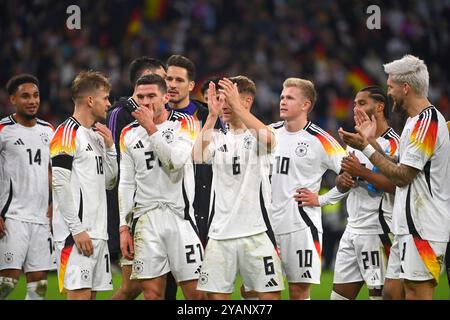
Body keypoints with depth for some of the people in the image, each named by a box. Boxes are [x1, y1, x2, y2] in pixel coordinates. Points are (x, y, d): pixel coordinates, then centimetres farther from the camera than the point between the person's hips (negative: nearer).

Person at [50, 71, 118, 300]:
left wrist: (109, 147, 9)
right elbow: (60, 184, -16)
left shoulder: (97, 136, 20)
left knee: (92, 292, 8)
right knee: (79, 294, -12)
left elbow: (109, 182, 21)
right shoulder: (68, 134, -9)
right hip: (77, 235, -9)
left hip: (98, 232, 9)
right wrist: (77, 229, -19)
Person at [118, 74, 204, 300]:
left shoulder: (185, 124, 1)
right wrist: (124, 227, 6)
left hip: (179, 215, -3)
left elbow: (176, 161, -16)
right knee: (152, 294, 0)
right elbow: (126, 184, 13)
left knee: (196, 292, -6)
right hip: (145, 220, 3)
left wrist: (151, 128, -11)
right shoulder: (129, 134, 12)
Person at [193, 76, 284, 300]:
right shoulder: (217, 138, 13)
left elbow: (269, 140, -23)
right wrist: (212, 115, -17)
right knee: (215, 294, 0)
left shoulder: (257, 136, 3)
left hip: (256, 230, -3)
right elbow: (198, 155, -9)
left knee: (270, 294, -4)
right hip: (220, 231, 3)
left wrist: (237, 105, -26)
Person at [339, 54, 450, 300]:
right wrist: (370, 141, 17)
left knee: (418, 293, -9)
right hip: (408, 226, 10)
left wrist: (365, 147, -12)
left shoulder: (426, 123, -15)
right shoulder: (416, 121, 18)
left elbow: (402, 176, -16)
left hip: (423, 229, -10)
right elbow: (400, 168, 17)